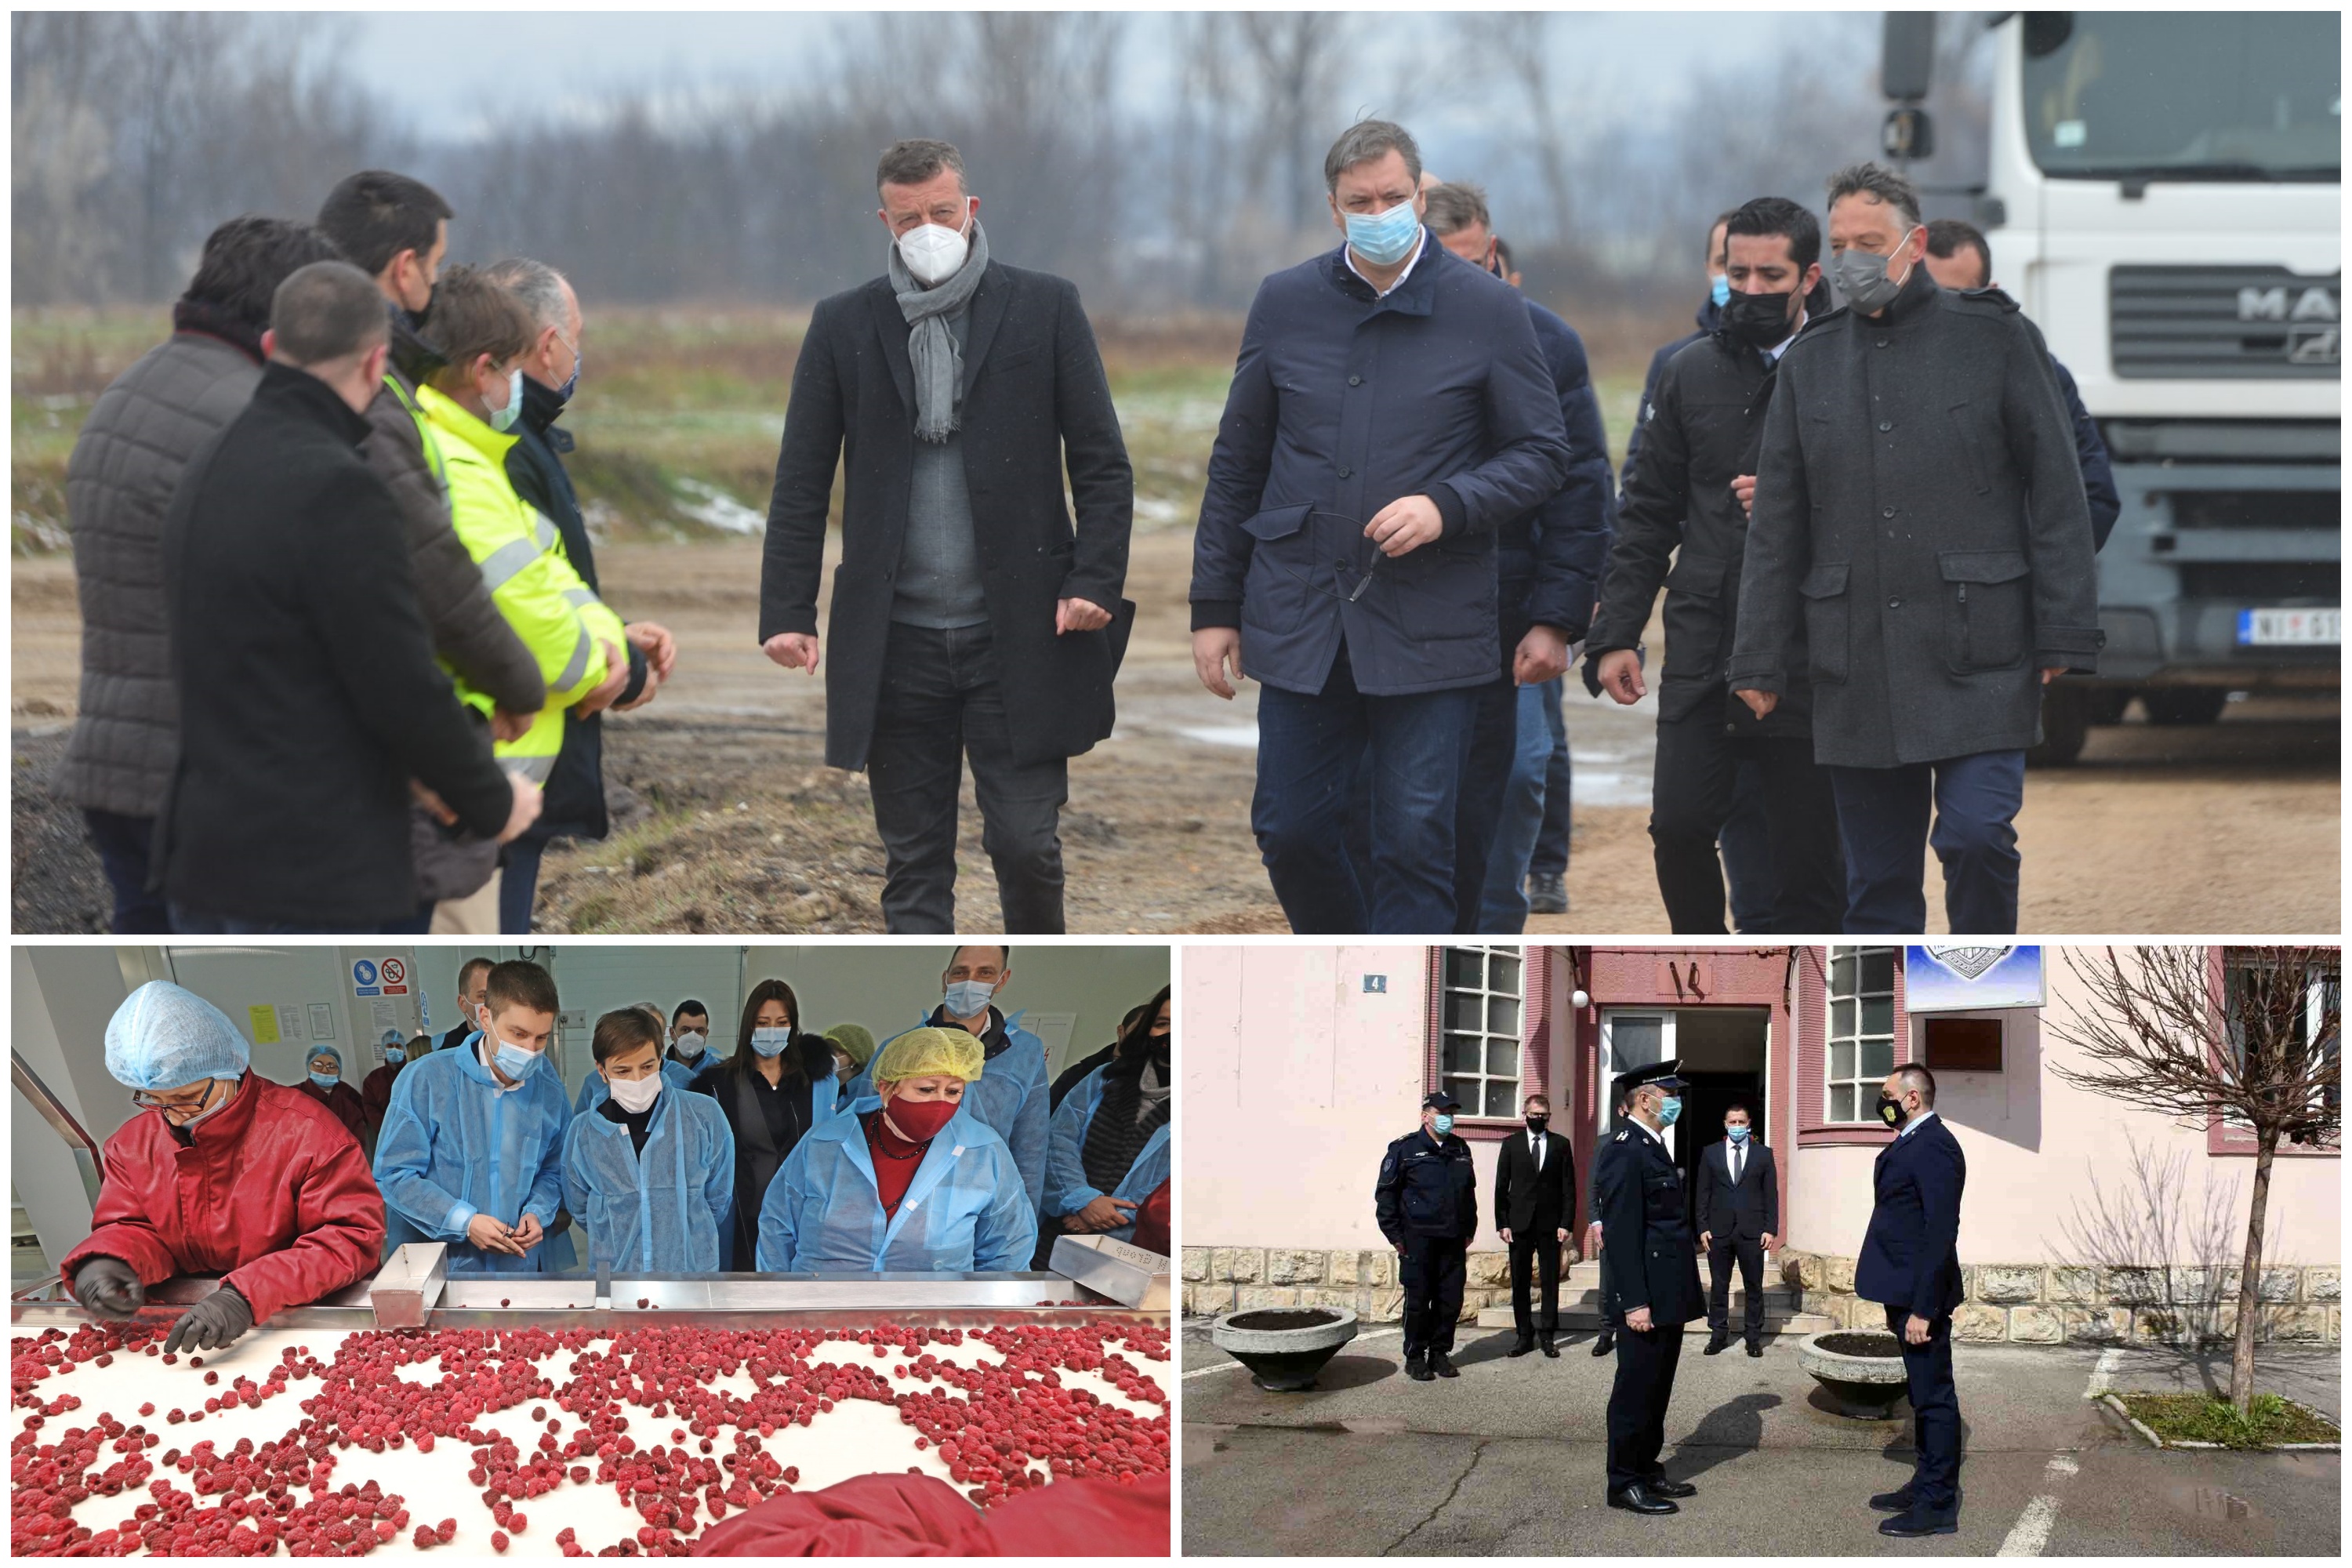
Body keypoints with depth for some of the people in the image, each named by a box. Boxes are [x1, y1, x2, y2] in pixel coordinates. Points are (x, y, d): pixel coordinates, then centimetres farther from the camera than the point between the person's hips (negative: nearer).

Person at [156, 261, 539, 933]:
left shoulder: (210, 470, 11)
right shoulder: (336, 490, -18)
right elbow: (405, 690, -17)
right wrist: (493, 802, 0)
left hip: (202, 852, 9)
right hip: (312, 876, -9)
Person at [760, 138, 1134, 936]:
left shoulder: (1045, 308, 3)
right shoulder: (844, 325, 7)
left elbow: (1103, 466, 3)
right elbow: (802, 484, 7)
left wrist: (1095, 580, -9)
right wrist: (787, 610, -3)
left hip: (1020, 637, -1)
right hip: (897, 645, 2)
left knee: (1025, 843, -3)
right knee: (914, 862, 4)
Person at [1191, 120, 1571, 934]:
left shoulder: (1488, 309, 0)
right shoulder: (1286, 303, 7)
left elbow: (1543, 454, 2)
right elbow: (1237, 464, 12)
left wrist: (1446, 506, -15)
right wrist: (1214, 605, 8)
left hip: (1430, 622, -3)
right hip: (1300, 616, 3)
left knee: (1414, 840, -4)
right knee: (1290, 829, 4)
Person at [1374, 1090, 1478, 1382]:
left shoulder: (1460, 1150, 14)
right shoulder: (1405, 1149, -3)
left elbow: (1469, 1193, 21)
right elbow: (1385, 1193, -3)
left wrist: (1468, 1231, 15)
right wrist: (1395, 1235, -8)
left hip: (1453, 1240, 5)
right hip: (1418, 1239, -5)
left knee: (1450, 1300, 5)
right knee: (1418, 1301, -1)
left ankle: (1440, 1353, 17)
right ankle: (1415, 1358, 7)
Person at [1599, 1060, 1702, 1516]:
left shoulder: (1653, 1148, 15)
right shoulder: (1627, 1150, -16)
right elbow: (1623, 1233, -21)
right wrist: (1635, 1302, -24)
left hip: (1669, 1297, 10)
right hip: (1648, 1297, -10)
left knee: (1657, 1388, 16)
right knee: (1636, 1389, -3)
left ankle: (1647, 1469, 25)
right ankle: (1624, 1483, 3)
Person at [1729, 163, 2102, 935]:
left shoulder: (1996, 340, 3)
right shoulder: (1809, 362, 13)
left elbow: (2057, 497, 1)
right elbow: (1775, 528, 15)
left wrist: (2064, 641, -6)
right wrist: (1759, 663, 9)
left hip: (1978, 660, -3)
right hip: (1855, 668, 3)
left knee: (1976, 833, -17)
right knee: (1877, 878, 5)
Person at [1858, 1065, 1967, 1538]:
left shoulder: (1933, 1148, -18)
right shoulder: (1911, 1144, 14)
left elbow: (1941, 1233, -22)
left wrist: (1922, 1308, -23)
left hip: (1922, 1294, -10)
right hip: (1905, 1293, 10)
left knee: (1933, 1397, -4)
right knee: (1924, 1394, 18)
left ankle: (1937, 1506, 0)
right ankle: (1926, 1485, 28)